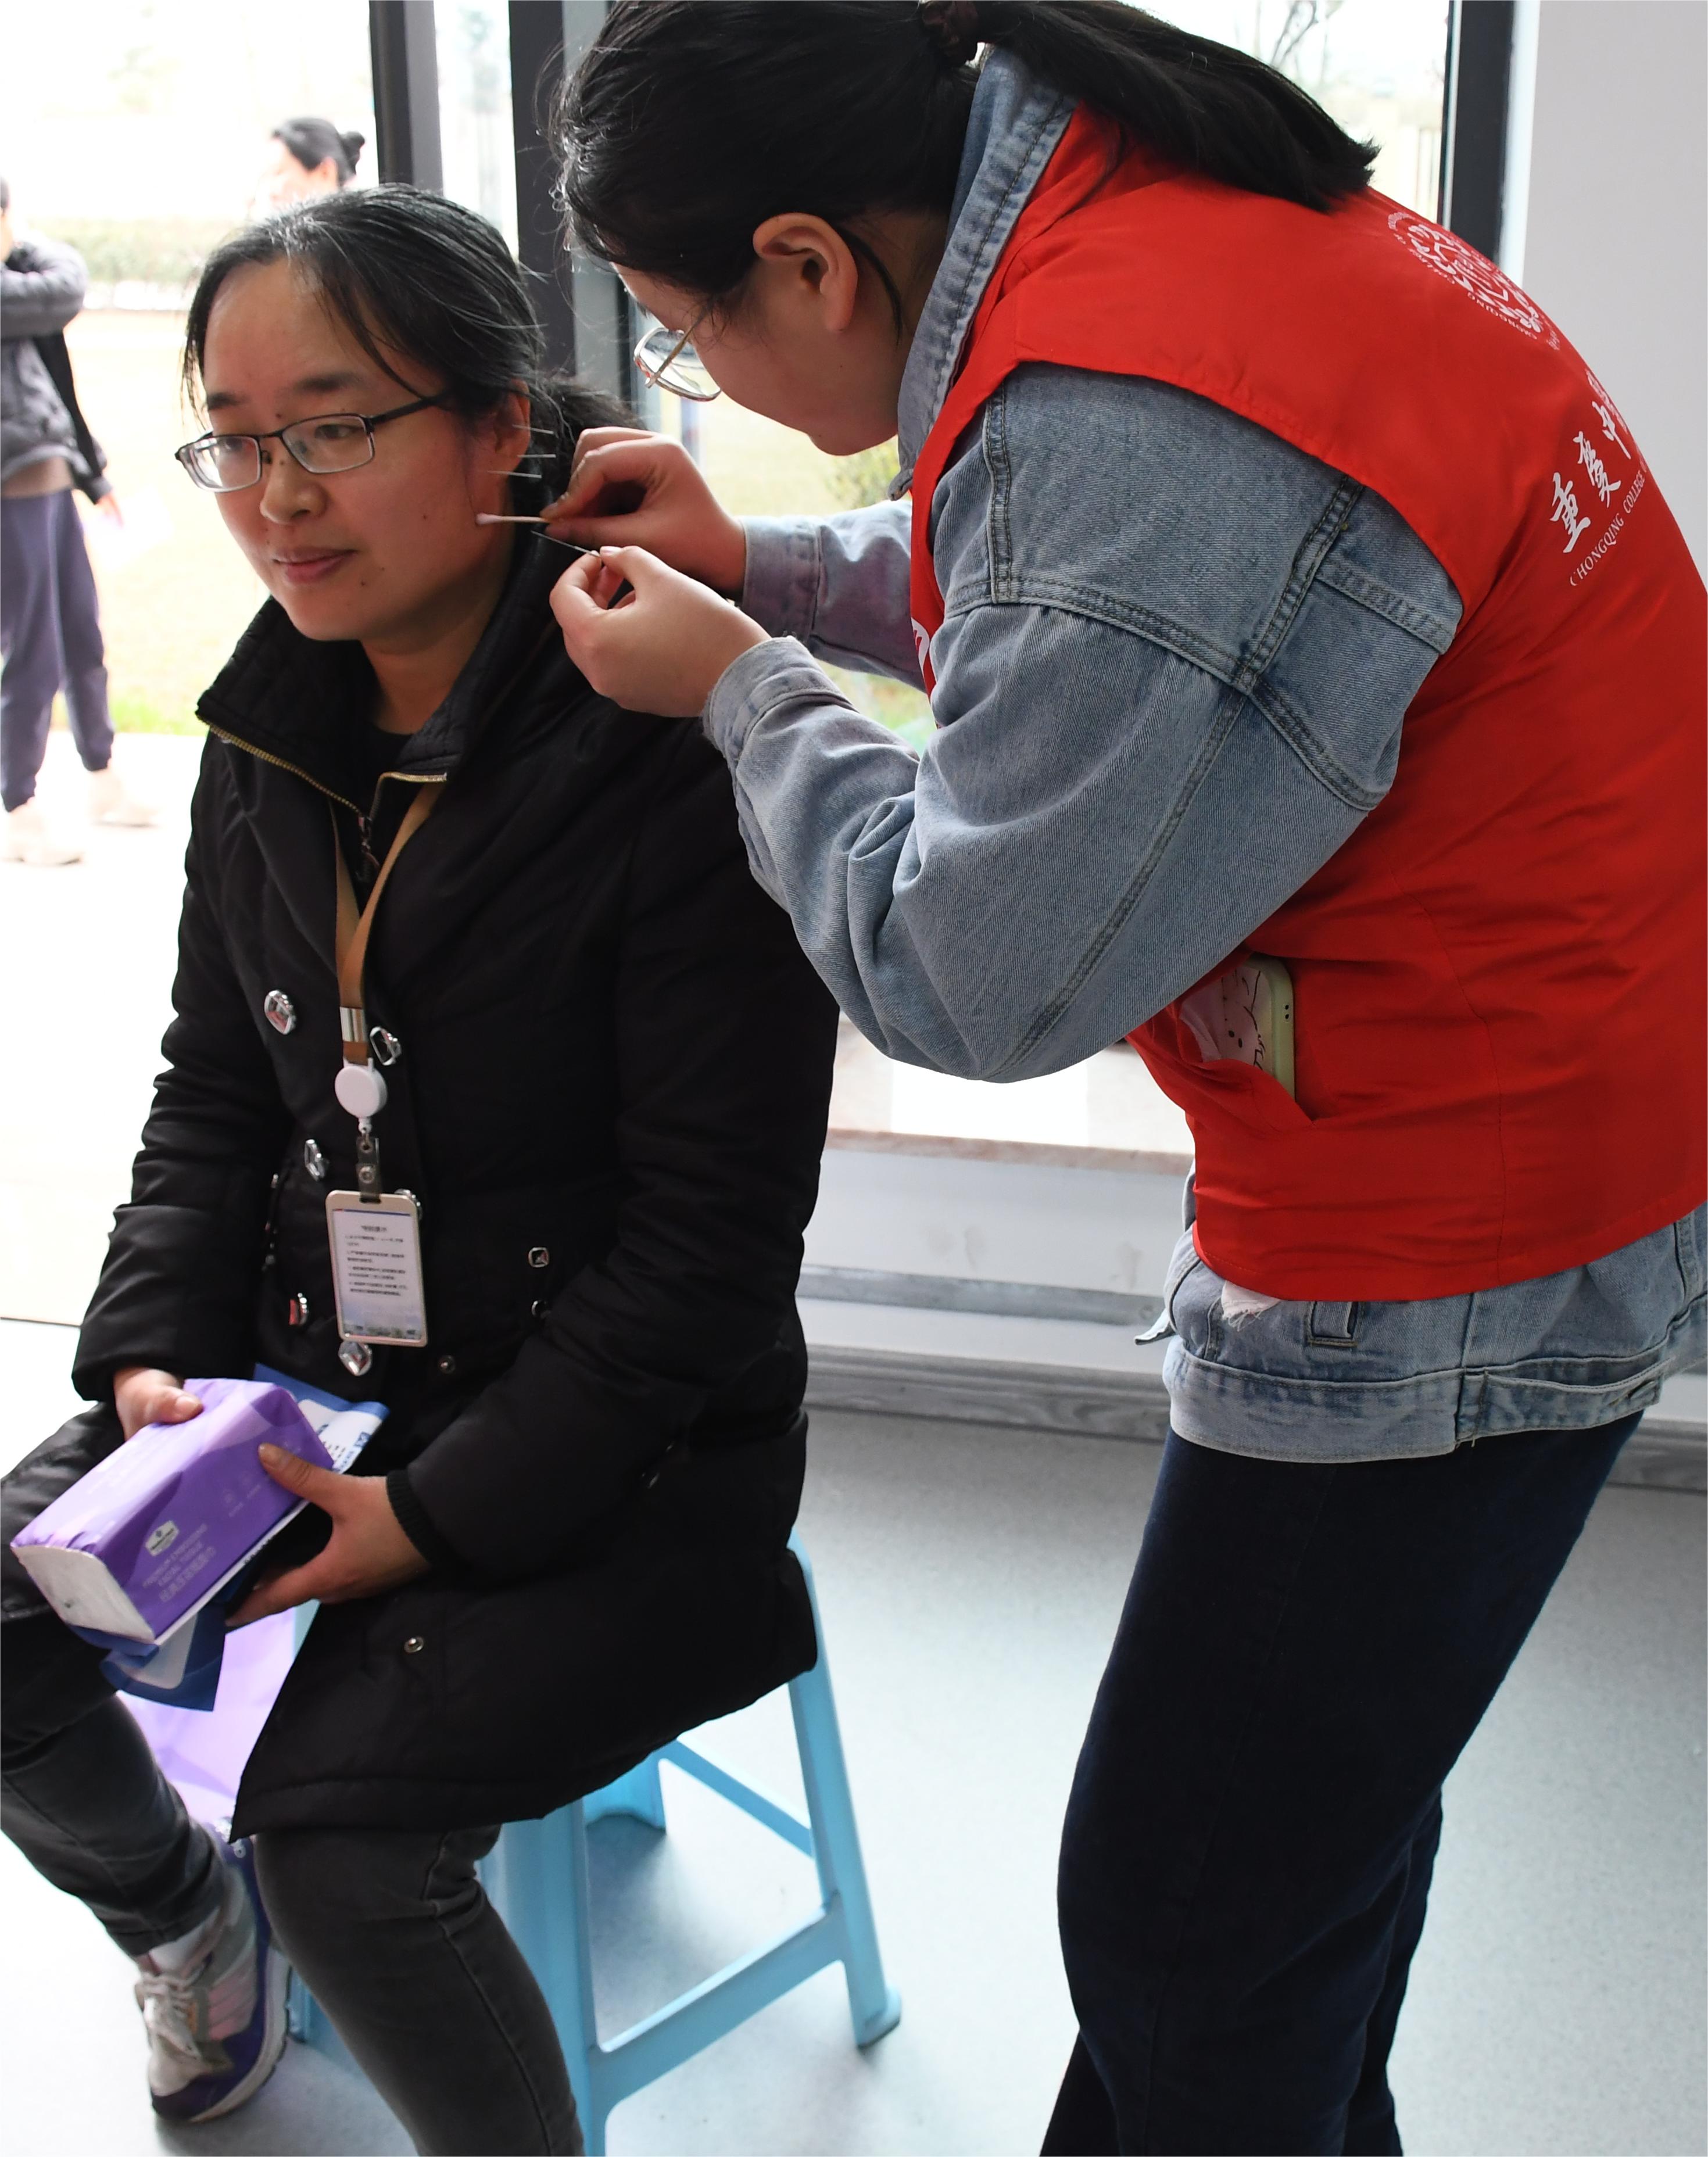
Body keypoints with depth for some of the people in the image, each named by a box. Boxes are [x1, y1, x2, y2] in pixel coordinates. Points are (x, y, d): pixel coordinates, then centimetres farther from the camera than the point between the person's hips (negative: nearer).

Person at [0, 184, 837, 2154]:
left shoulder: (678, 759, -20)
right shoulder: (270, 737, 3)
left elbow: (712, 1239, -19)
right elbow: (215, 1093, 12)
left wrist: (442, 1512, -20)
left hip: (624, 1447, -6)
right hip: (305, 1366, 7)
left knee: (339, 1819, -23)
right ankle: (179, 1909, 29)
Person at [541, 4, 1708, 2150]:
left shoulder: (1132, 413, -29)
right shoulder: (1145, 203, 3)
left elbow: (979, 980, -22)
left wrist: (738, 684, -7)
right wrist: (762, 568, 11)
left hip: (1460, 1232, -10)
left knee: (1187, 1917, 4)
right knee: (1315, 1804, 27)